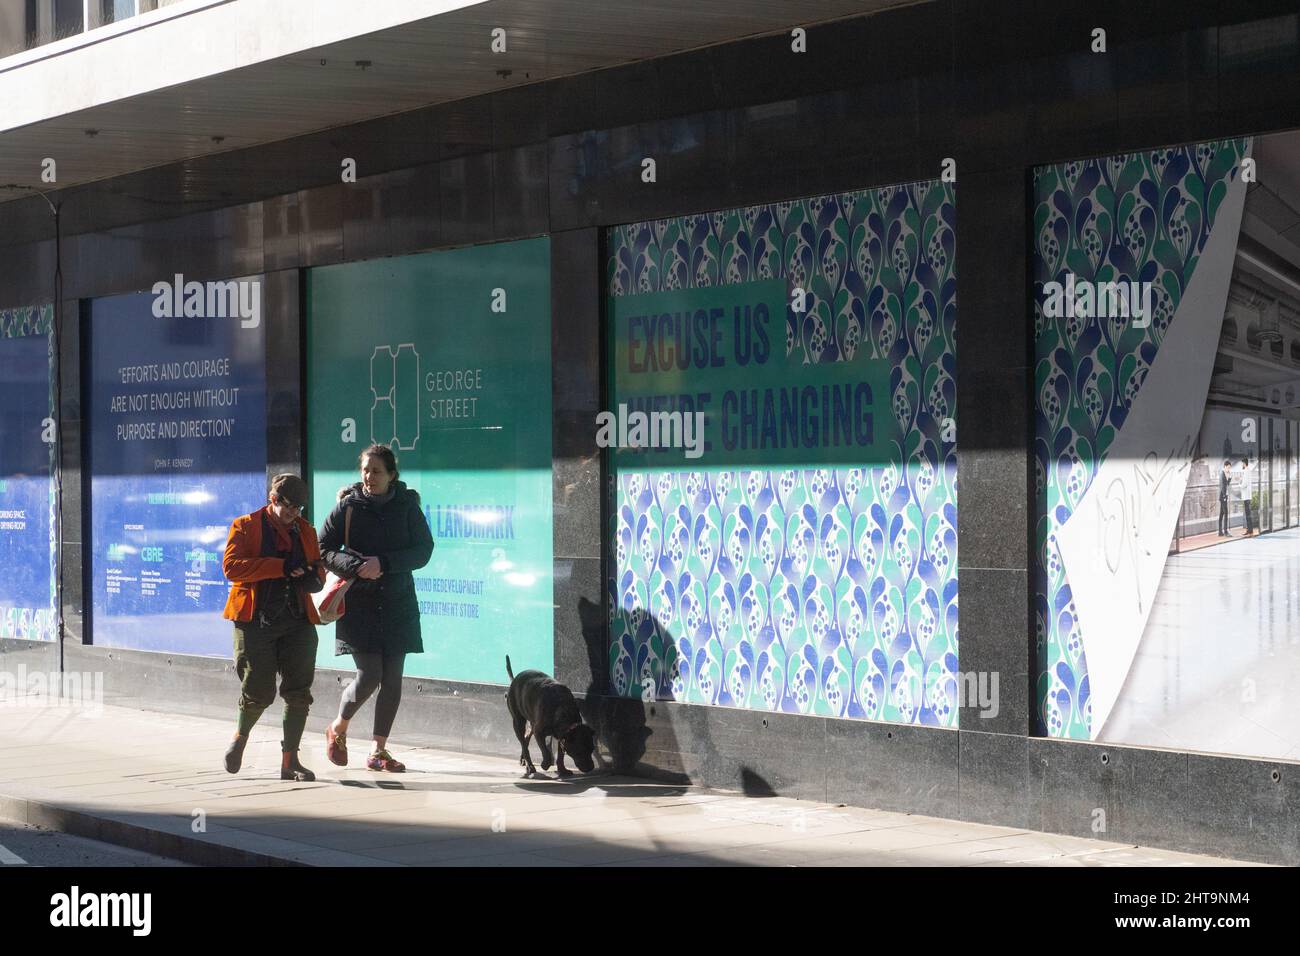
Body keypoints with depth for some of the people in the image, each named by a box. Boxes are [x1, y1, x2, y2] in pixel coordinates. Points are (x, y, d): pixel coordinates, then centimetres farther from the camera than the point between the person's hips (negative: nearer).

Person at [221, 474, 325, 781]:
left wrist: (314, 578, -4)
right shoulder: (245, 527, 0)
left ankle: (290, 760, 7)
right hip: (256, 619, -4)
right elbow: (231, 566, -13)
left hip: (297, 621, 4)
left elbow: (317, 568, 22)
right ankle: (241, 736, 28)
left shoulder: (305, 531, 14)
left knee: (299, 692, -1)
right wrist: (281, 567, -20)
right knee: (259, 692, -3)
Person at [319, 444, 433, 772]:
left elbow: (423, 550, -3)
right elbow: (323, 549, 0)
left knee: (392, 680, 2)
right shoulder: (348, 506, 0)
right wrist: (357, 566, -17)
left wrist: (382, 563, -16)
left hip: (397, 605, 2)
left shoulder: (407, 506, 2)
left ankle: (379, 751, 14)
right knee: (369, 675, -10)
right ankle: (338, 730, 17)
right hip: (359, 605, -2)